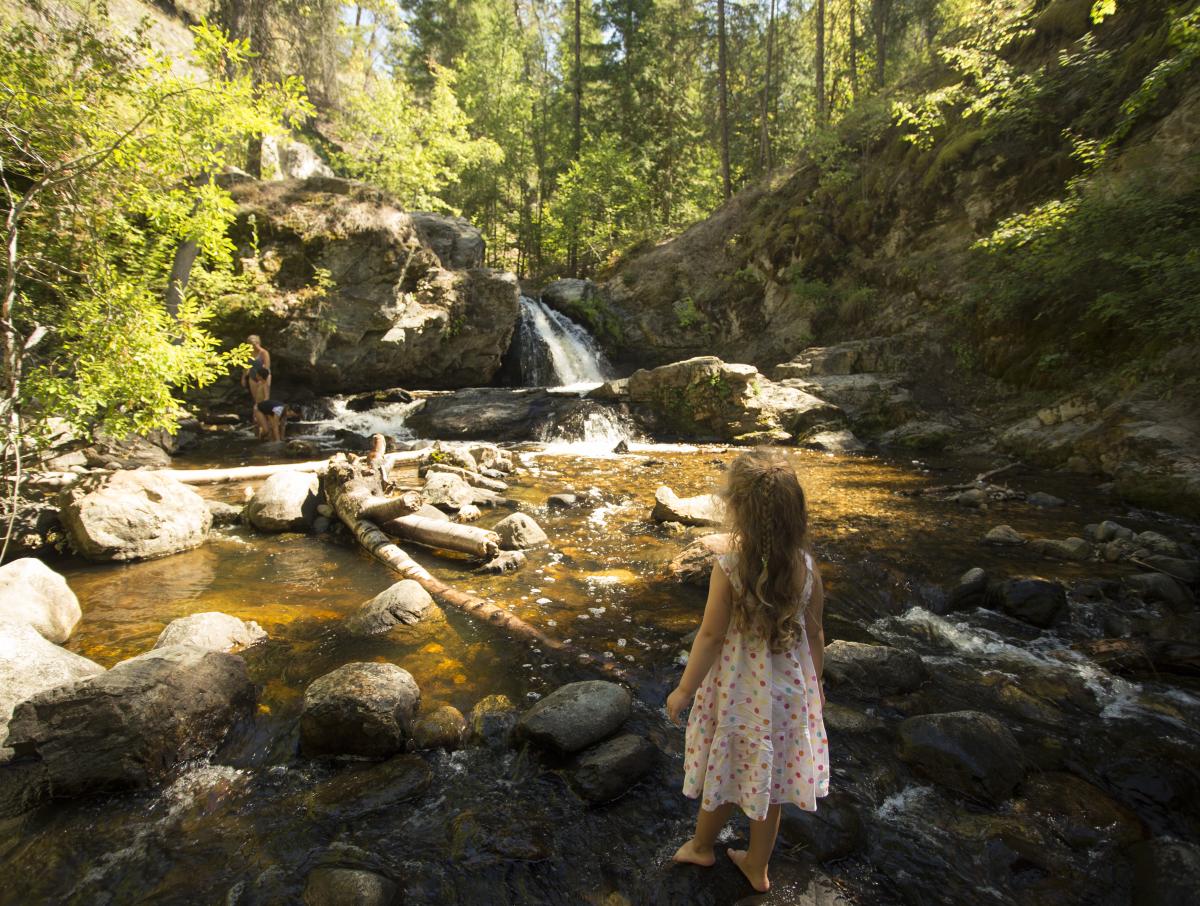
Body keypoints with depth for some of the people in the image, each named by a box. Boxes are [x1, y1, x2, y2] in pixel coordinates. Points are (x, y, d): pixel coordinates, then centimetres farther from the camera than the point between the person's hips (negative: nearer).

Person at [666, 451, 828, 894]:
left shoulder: (728, 567, -26)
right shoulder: (806, 567, -14)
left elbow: (711, 636, -19)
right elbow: (814, 634, -3)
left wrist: (684, 690, -5)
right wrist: (815, 683, 15)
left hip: (735, 693, -3)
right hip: (786, 691, 3)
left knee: (724, 771, 20)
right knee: (767, 779, 22)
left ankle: (701, 845, 47)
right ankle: (757, 866, 44)